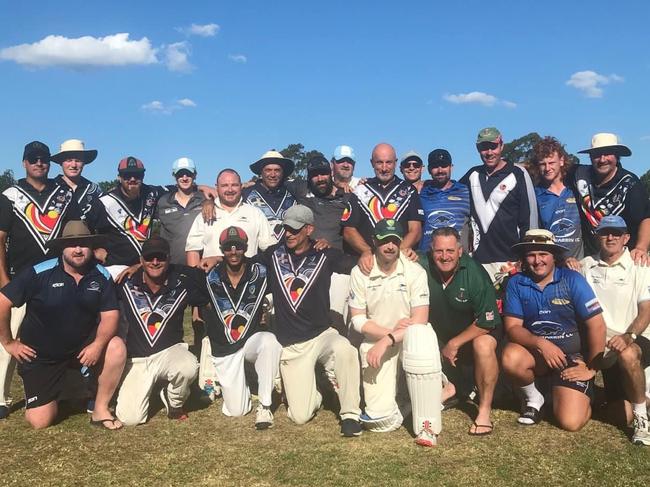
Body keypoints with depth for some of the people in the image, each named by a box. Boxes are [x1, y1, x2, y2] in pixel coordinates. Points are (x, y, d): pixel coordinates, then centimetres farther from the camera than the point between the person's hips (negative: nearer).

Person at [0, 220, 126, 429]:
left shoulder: (102, 276, -8)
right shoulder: (39, 273, -17)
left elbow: (110, 314, -10)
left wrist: (98, 344, -27)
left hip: (82, 347, 2)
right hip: (40, 355, -2)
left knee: (116, 348, -28)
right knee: (40, 421, -7)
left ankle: (100, 409, -9)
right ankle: (50, 394, 30)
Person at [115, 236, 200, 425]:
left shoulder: (183, 282, -9)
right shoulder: (127, 281, -8)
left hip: (169, 352, -1)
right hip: (136, 359, 1)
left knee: (189, 367, -36)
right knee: (130, 418, -12)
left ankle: (174, 405, 0)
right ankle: (146, 389, 26)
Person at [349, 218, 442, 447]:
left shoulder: (415, 271, -9)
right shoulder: (360, 273, -4)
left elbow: (419, 320, -14)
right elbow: (358, 320, -3)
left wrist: (387, 341, -24)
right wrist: (390, 331, -17)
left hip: (410, 337, 0)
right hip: (375, 339, 0)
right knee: (381, 419, -14)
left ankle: (427, 426, -28)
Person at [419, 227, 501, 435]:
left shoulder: (475, 274, -25)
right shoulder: (422, 265, -18)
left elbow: (487, 321, -21)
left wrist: (454, 343, -18)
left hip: (476, 330, -4)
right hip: (440, 332, 4)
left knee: (483, 345, -34)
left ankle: (485, 411, -17)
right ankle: (448, 387, 7)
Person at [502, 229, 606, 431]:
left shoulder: (572, 280, -12)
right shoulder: (516, 283, -5)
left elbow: (596, 325, -11)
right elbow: (512, 327, -8)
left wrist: (592, 368, -9)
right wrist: (540, 343, -26)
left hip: (573, 356, -2)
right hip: (535, 352, 2)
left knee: (570, 422, -17)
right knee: (510, 357, -33)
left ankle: (584, 397, 21)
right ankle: (533, 398, 1)